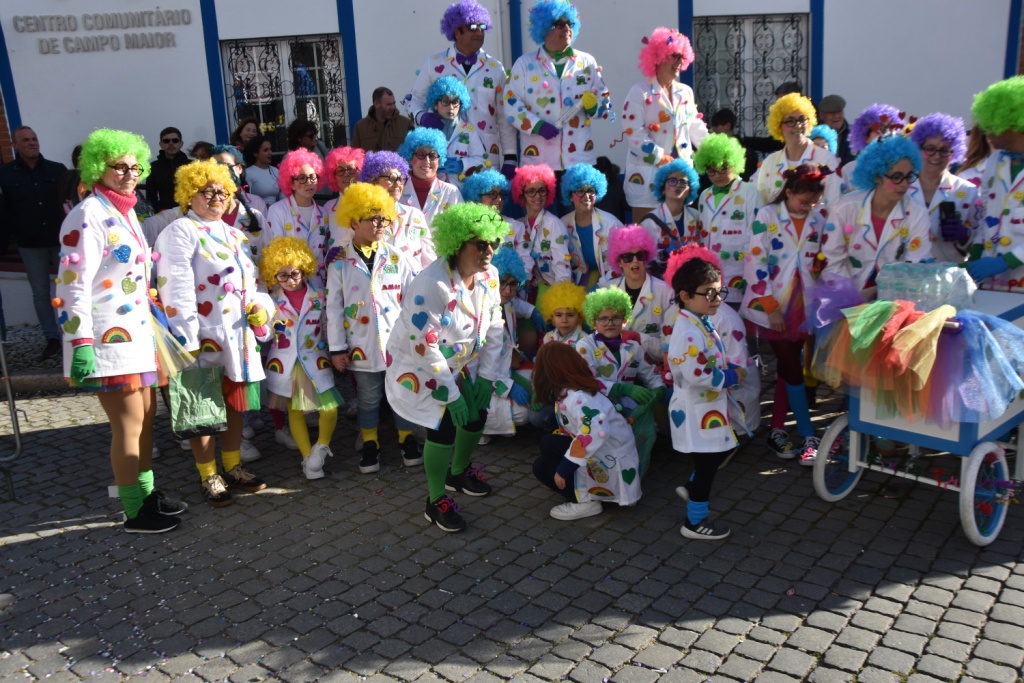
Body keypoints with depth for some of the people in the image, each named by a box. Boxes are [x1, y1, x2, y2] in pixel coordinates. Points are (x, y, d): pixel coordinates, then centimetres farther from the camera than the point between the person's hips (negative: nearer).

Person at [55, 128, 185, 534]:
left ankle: (146, 493, 29)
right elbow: (72, 284, -20)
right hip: (108, 338, -9)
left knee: (146, 416, 15)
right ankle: (135, 512, 12)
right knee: (129, 423, -1)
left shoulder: (124, 211, 13)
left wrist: (152, 325, 22)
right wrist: (80, 342, -25)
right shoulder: (89, 216, -14)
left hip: (136, 332, 9)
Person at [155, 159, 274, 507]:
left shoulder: (235, 235, 18)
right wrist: (188, 339, -21)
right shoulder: (180, 232, -6)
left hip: (240, 335, 7)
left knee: (235, 403, 14)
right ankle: (209, 477, 14)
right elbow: (177, 289, -15)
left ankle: (233, 467, 28)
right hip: (206, 337, -7)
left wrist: (261, 307, 0)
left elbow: (254, 281, 22)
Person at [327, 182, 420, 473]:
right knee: (368, 399, 13)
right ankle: (370, 445, 29)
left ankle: (407, 439, 30)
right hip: (362, 345, -1)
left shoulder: (397, 257, -2)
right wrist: (336, 348, -3)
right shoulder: (340, 262, -4)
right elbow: (334, 307, -2)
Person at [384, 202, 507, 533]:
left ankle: (458, 473, 39)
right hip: (419, 367, -7)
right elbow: (425, 348, -30)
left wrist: (486, 377, -4)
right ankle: (436, 502, 5)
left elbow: (494, 330, 0)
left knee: (477, 413, 9)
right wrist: (451, 395, -24)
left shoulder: (489, 276, -10)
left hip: (461, 364, 7)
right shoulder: (432, 285, -32)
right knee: (444, 425, -15)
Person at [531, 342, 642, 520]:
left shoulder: (576, 398, -24)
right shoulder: (569, 393, 7)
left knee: (548, 444, -15)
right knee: (541, 466, 6)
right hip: (601, 457, 9)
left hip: (612, 470, -9)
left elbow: (597, 432, -40)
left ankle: (585, 502, -10)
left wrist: (565, 467, -35)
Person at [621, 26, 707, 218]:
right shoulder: (640, 92, -7)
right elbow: (633, 132, -15)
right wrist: (660, 158, -17)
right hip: (648, 173, -6)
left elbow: (696, 127, 17)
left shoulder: (686, 92, 12)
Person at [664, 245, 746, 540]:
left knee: (719, 453, 24)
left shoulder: (702, 323, 6)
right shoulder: (688, 331, -26)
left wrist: (731, 370, 1)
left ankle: (692, 488, 42)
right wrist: (730, 378, -20)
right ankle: (695, 522, 19)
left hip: (709, 408, 10)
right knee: (707, 463, 3)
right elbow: (695, 374, -32)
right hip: (696, 411, -10)